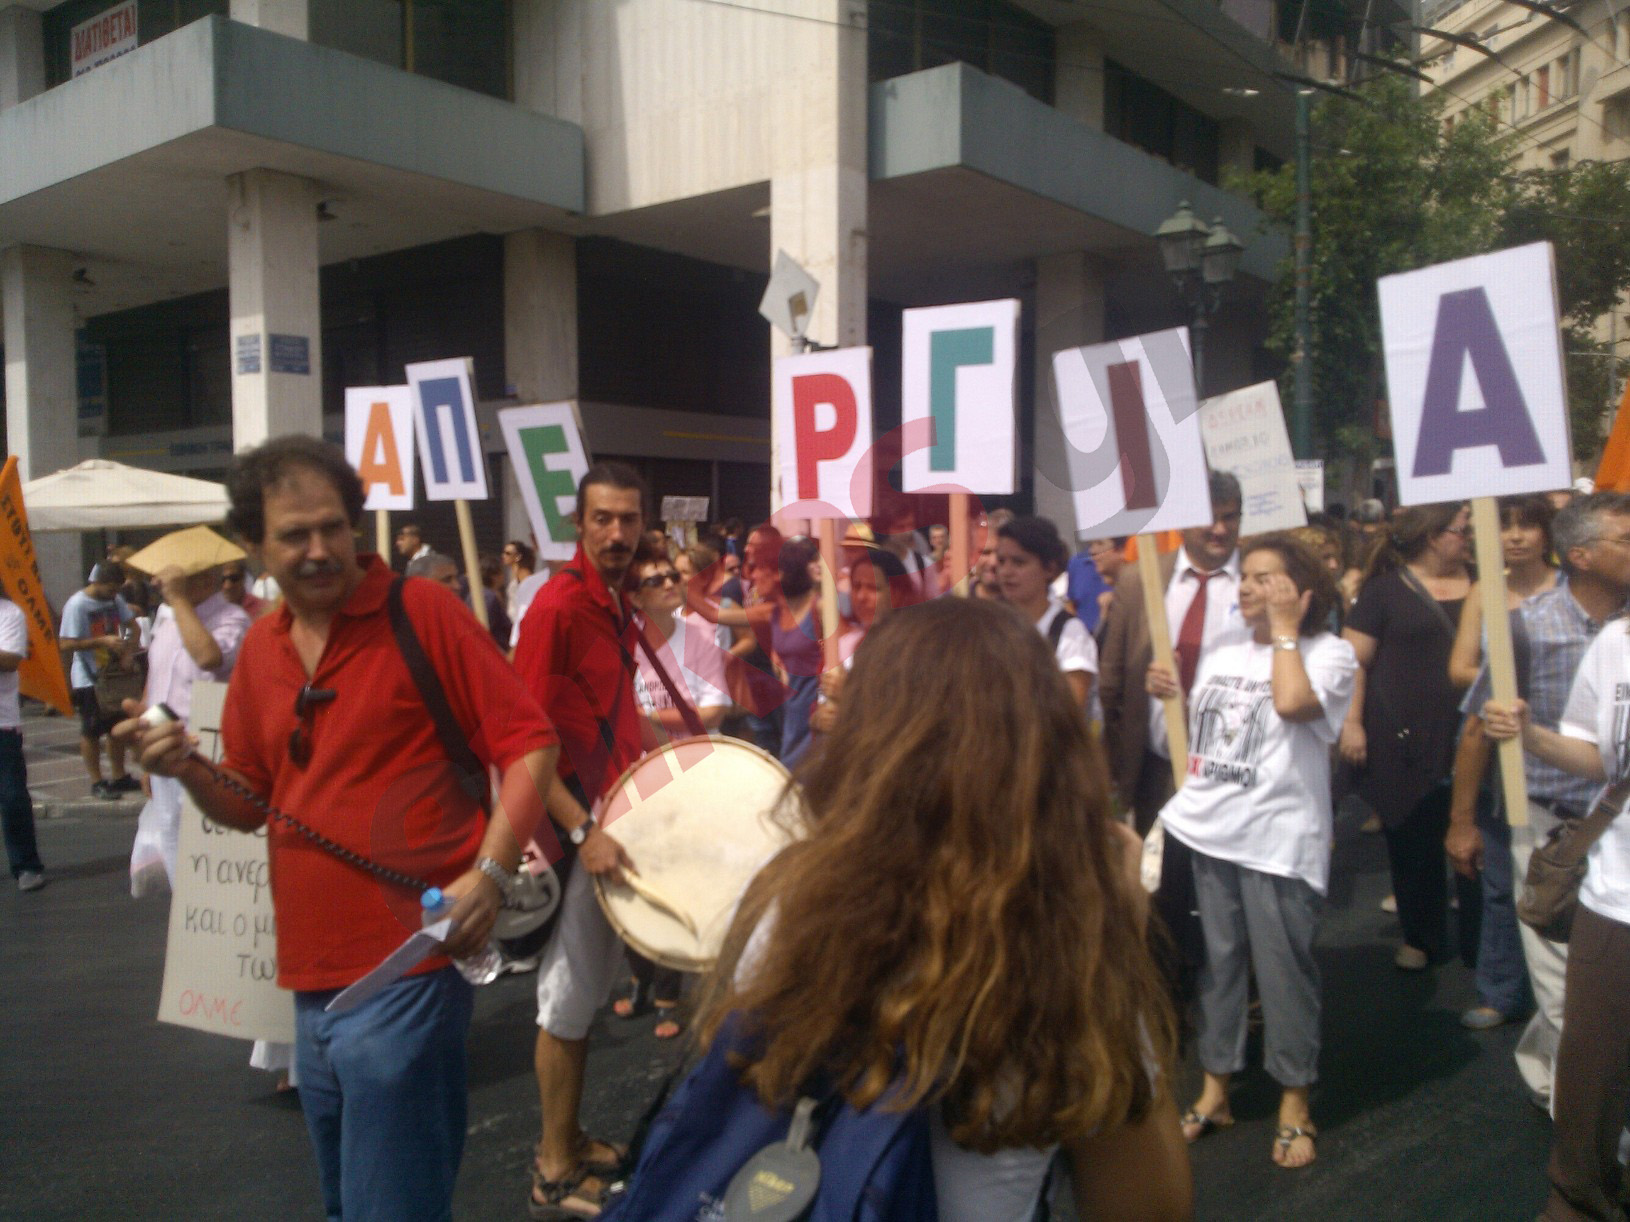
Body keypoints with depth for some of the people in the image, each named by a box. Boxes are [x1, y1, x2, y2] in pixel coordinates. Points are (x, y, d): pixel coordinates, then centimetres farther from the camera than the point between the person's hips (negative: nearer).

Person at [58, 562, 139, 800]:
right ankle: (97, 782, 13)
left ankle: (120, 777, 26)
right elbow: (66, 644, -20)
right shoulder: (77, 605, -17)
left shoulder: (115, 600, 2)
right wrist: (103, 641, -26)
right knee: (91, 731, 5)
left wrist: (128, 644, -9)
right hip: (89, 679, -7)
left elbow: (131, 625, 11)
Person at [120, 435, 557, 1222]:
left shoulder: (421, 611, -10)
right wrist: (187, 769, -3)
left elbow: (528, 742, -9)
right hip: (312, 978, 7)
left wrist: (489, 872, -20)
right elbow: (251, 803, 17)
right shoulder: (260, 649, 9)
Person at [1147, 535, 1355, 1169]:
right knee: (1218, 962, 13)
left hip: (1277, 839, -5)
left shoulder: (1329, 651, -5)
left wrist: (1284, 628, -14)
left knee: (1283, 969, 2)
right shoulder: (1222, 655, 14)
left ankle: (1295, 1102, 20)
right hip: (1209, 830, 6)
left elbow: (1292, 703, -26)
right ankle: (1215, 1088, 26)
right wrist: (1173, 696, 7)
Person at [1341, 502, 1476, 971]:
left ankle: (1480, 942, 20)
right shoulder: (1386, 588, -2)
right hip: (1406, 740, -2)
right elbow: (1354, 659, -4)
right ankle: (1421, 938, 26)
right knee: (1414, 844, 8)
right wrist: (1351, 723, -10)